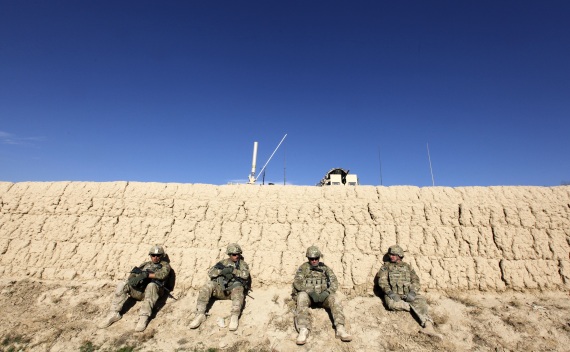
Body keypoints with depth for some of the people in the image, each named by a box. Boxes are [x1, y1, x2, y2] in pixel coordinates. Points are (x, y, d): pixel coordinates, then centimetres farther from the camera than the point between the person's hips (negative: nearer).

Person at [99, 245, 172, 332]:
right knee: (123, 284, -18)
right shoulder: (145, 264, 27)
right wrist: (132, 279, -9)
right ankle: (115, 313, -13)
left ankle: (144, 317, -38)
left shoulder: (165, 265, 12)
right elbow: (133, 274, 16)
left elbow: (162, 274, -9)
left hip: (153, 290, -5)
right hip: (138, 290, 5)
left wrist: (146, 275, -19)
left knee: (151, 285, -38)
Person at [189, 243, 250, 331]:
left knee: (238, 290, -38)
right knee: (207, 287, -23)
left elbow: (245, 275, -8)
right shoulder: (224, 262, 18)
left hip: (234, 288, -3)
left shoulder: (243, 264, 12)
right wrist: (221, 271, -11)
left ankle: (234, 317, -43)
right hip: (221, 288, 3)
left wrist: (233, 270, -18)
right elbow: (210, 272, 8)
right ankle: (200, 314, -23)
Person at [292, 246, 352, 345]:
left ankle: (340, 329, -37)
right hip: (307, 294, -1)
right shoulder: (303, 267, 9)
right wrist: (310, 292, -19)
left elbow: (334, 282, 3)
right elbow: (297, 282, -4)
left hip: (323, 295, 2)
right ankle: (303, 330, -44)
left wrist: (326, 292, -17)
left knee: (335, 298, -28)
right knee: (302, 296, -36)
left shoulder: (325, 268, 15)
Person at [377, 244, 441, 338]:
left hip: (407, 293, 2)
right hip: (393, 294, -2)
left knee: (420, 301, -28)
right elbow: (382, 281, 1)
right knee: (392, 303, -35)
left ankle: (428, 326, -39)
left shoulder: (407, 266, 20)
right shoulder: (386, 266, 13)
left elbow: (415, 280, 9)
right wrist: (390, 292, -17)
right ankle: (415, 307, -19)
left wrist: (413, 292, -12)